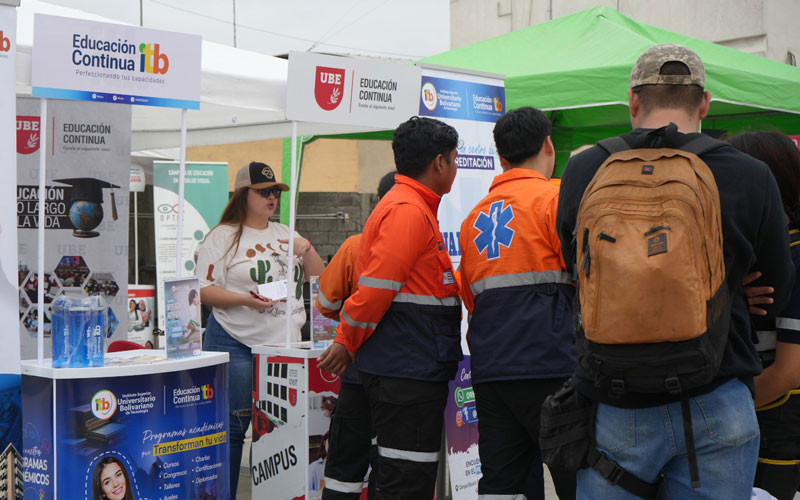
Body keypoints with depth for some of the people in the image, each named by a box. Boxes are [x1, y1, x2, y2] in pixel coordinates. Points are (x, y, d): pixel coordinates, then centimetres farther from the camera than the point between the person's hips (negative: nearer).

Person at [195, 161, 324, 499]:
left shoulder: (284, 235, 18)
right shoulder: (223, 236, 1)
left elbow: (319, 279, 20)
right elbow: (204, 291, -6)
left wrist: (307, 250, 2)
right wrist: (245, 300, -20)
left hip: (285, 343, 5)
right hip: (237, 344, -5)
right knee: (234, 426, -5)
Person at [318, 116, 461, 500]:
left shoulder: (412, 208, 19)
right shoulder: (409, 211, -14)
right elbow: (378, 285, -18)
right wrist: (346, 342, -9)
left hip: (412, 369, 10)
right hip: (406, 371, -10)